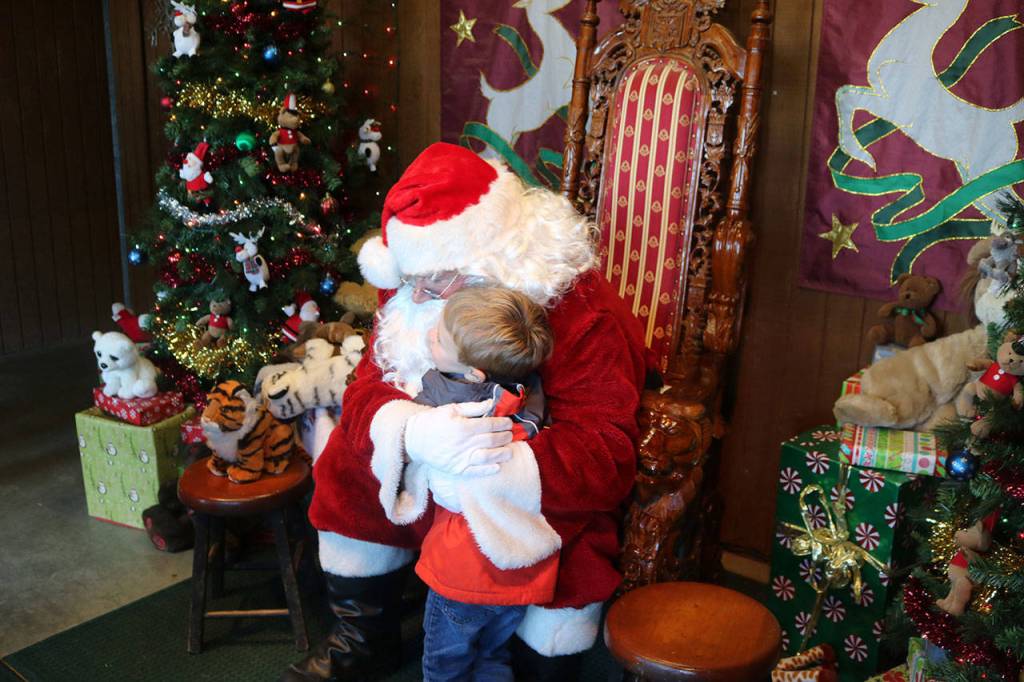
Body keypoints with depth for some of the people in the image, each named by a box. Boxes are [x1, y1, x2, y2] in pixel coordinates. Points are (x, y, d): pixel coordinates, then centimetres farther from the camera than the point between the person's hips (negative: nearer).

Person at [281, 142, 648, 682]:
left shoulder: (581, 312, -26)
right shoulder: (408, 295, -9)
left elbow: (607, 453, -30)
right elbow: (366, 393, -14)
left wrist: (501, 465, -48)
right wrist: (411, 433, -39)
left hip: (534, 497, -5)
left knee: (569, 551, -32)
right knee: (349, 462, -9)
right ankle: (364, 637, 12)